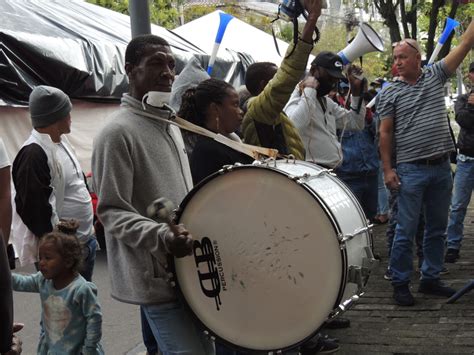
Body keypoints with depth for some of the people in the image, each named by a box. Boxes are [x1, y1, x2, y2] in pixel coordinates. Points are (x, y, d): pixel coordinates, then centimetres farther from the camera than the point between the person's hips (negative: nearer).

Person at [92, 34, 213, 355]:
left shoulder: (170, 125, 14)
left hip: (180, 268, 9)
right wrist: (161, 237, -32)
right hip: (155, 275, -9)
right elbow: (111, 211, -19)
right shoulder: (118, 132, -15)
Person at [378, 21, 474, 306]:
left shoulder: (435, 76, 6)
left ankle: (431, 279, 24)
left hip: (442, 167, 4)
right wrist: (387, 169, -8)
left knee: (437, 229, 12)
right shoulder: (390, 93, 0)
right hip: (411, 170, -4)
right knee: (406, 231, 0)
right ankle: (401, 284, 10)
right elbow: (385, 133, -1)